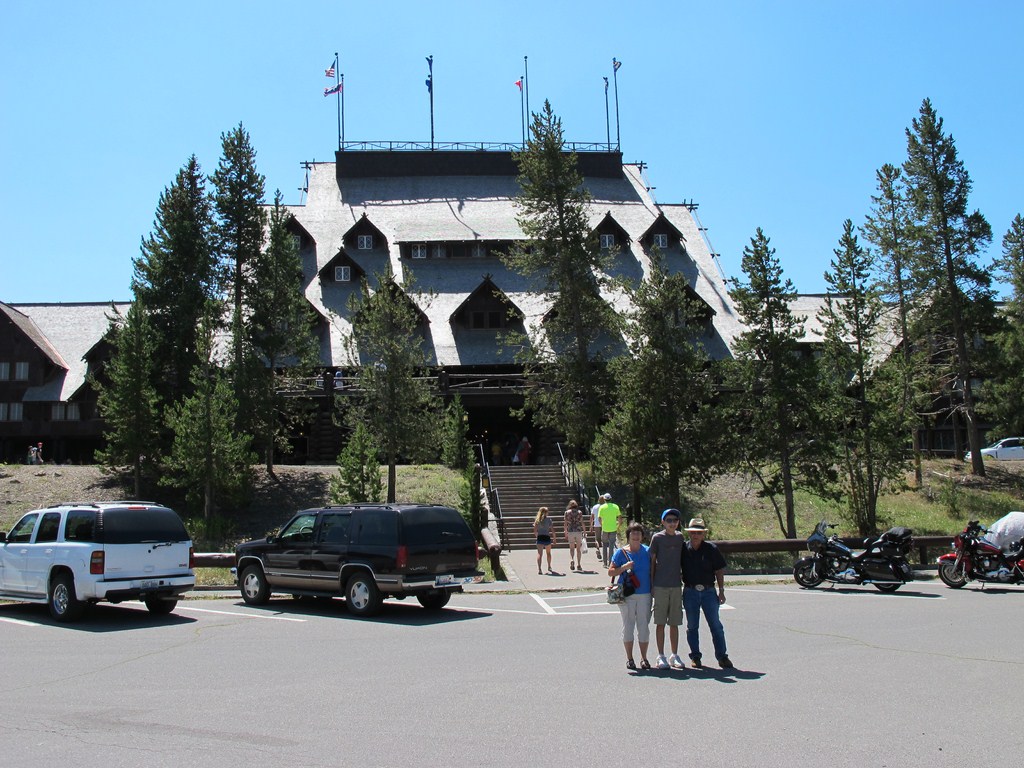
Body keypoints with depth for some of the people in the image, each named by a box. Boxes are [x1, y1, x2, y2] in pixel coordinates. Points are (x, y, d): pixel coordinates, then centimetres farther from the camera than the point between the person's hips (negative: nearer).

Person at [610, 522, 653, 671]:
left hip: (644, 593, 2)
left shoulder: (647, 551, 6)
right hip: (627, 595, -1)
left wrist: (654, 589, 3)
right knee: (628, 625, 3)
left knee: (644, 626, 4)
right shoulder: (621, 552, 1)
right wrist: (625, 567, -15)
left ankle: (644, 658, 13)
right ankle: (629, 658, 12)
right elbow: (610, 572, 0)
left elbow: (653, 570, 13)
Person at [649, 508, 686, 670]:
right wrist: (651, 585, -3)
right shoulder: (657, 538, -2)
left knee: (674, 623, 8)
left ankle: (675, 656, 16)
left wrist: (683, 576, 13)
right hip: (660, 586, -3)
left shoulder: (680, 537, 9)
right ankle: (661, 656, 7)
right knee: (660, 623, 1)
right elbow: (652, 561, 0)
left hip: (676, 585, 3)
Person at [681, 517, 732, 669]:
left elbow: (719, 570, 4)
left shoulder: (711, 549, -1)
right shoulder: (683, 549, 0)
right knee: (692, 626, 6)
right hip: (690, 592, 1)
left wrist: (721, 591, 1)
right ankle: (695, 657, 15)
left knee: (716, 625, 1)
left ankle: (722, 656, 6)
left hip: (708, 591, -1)